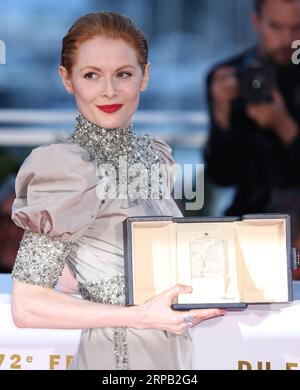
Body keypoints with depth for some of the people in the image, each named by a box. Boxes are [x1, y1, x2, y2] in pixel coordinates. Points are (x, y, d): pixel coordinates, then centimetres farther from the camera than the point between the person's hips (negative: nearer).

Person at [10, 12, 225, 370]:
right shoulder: (72, 170, -18)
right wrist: (143, 316, -23)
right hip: (117, 355, -7)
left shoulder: (155, 155, 2)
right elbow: (26, 305, -21)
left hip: (170, 351, 7)